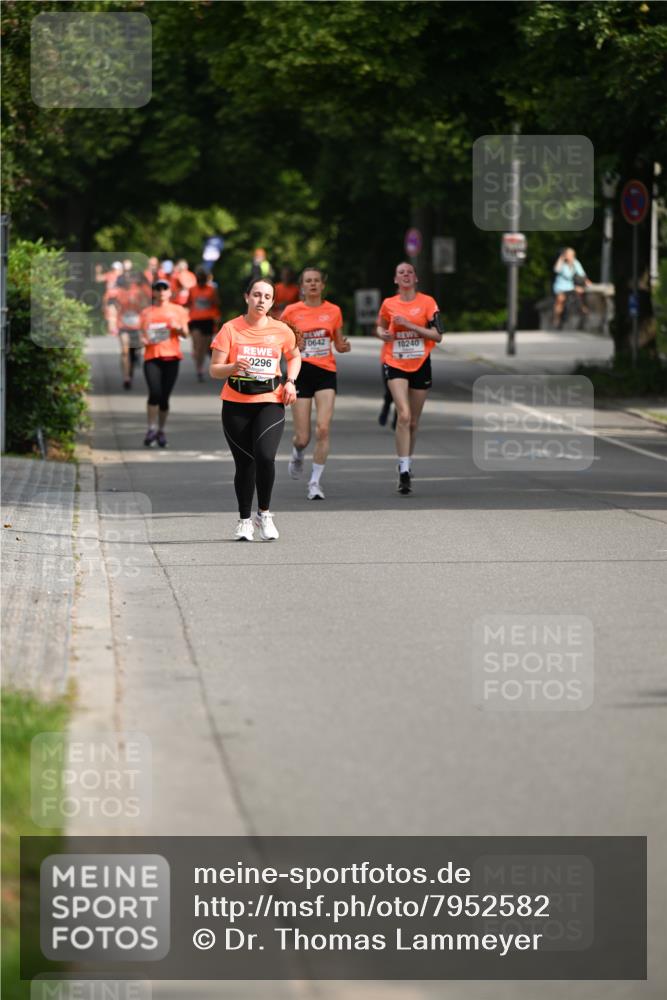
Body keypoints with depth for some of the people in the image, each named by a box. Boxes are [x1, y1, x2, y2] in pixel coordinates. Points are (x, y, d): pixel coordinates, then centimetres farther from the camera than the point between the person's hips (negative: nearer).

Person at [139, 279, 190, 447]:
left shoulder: (178, 310, 12)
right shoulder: (147, 313, 13)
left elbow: (185, 334, 10)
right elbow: (143, 334, 17)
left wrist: (178, 328, -12)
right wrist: (144, 340, -6)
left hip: (171, 356, 1)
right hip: (152, 356, -1)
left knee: (164, 396, 2)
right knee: (155, 393, -19)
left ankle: (161, 431, 16)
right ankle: (152, 429, -11)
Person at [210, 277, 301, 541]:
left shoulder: (281, 330, 2)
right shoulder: (230, 329, -2)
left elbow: (294, 356, 22)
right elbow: (214, 370, -3)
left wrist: (290, 382, 5)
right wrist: (233, 367, -23)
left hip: (270, 402, 0)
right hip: (236, 403, 0)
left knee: (265, 456, -19)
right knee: (244, 462, 3)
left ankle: (264, 514, 1)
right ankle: (244, 520, 21)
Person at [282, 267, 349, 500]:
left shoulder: (333, 311, 6)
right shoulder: (291, 311, 1)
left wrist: (344, 346, -7)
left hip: (326, 373, 1)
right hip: (301, 373, -1)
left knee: (323, 429, -14)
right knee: (303, 438, -2)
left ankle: (315, 482, -5)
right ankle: (297, 456, 36)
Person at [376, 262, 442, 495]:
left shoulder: (427, 302, -2)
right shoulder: (389, 304, 3)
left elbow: (437, 335, -8)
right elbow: (379, 327, 20)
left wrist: (409, 325, -16)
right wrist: (382, 334, -4)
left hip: (420, 365, 1)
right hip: (395, 364, -1)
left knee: (413, 421, 10)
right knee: (404, 415, -19)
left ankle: (407, 465, 31)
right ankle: (404, 470, -20)